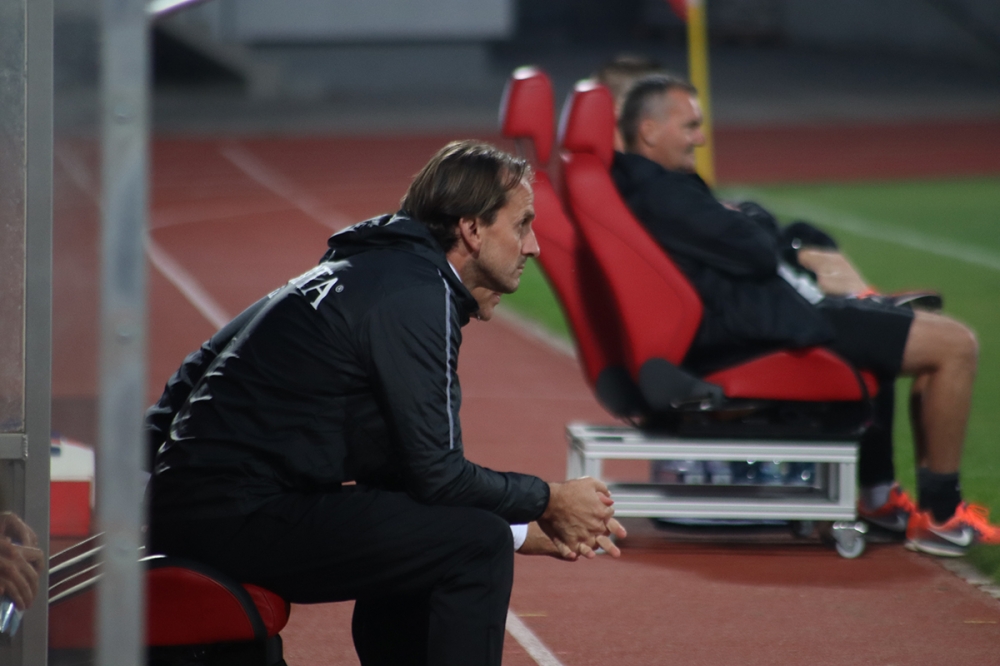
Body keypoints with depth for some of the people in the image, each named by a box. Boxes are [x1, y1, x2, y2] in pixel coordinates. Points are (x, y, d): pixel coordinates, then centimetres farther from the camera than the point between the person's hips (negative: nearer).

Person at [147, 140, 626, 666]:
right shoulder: (415, 293, -11)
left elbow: (412, 469, 21)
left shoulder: (383, 271, 20)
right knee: (475, 545, -11)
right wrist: (548, 502, 1)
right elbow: (435, 475, -14)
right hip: (240, 518, -11)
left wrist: (526, 529, 16)